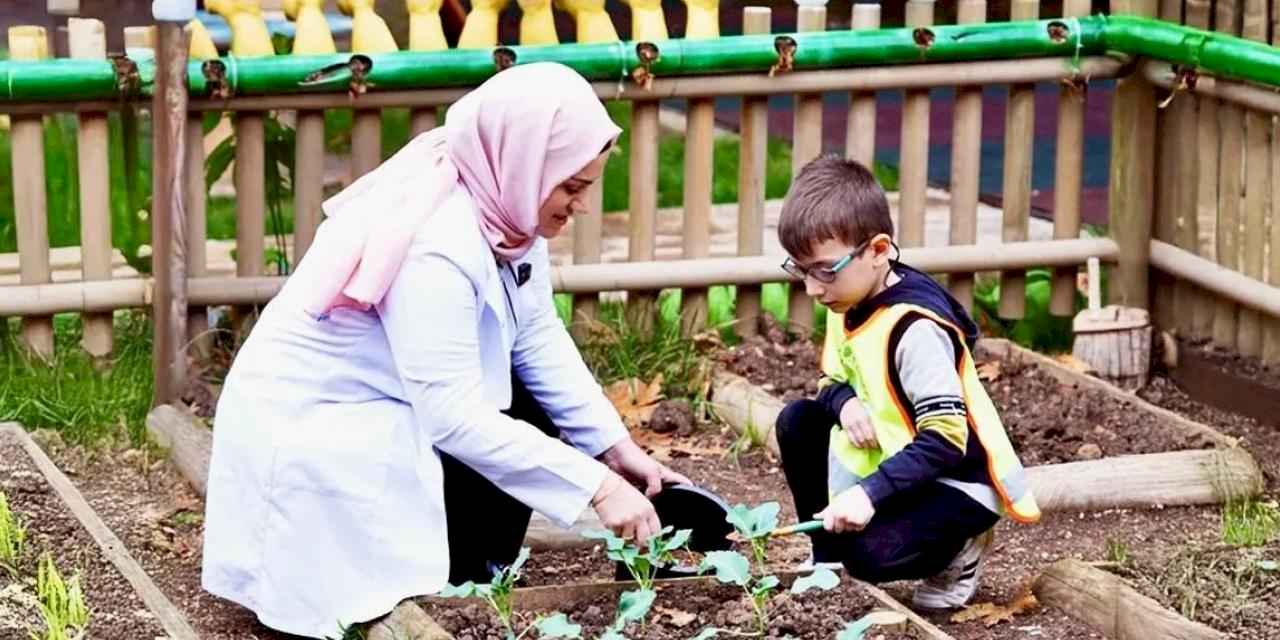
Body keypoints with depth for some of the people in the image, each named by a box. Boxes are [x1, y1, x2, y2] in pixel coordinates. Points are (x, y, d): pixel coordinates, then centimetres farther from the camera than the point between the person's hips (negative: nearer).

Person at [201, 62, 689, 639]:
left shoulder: (504, 203, -8)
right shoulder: (434, 247, -32)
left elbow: (538, 336, -1)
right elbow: (454, 419, -33)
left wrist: (617, 447, -10)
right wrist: (596, 486, -31)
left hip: (386, 403, 9)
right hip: (311, 432, -9)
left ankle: (479, 583, 8)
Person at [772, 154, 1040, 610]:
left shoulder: (915, 328, -28)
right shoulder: (852, 301, 0)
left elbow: (945, 440, -31)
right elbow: (835, 381, 12)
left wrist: (870, 494, -36)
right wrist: (845, 403, -14)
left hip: (955, 478, -9)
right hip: (894, 460, 9)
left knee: (871, 554, -29)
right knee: (798, 421, 2)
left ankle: (957, 546, 3)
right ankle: (828, 555, 12)